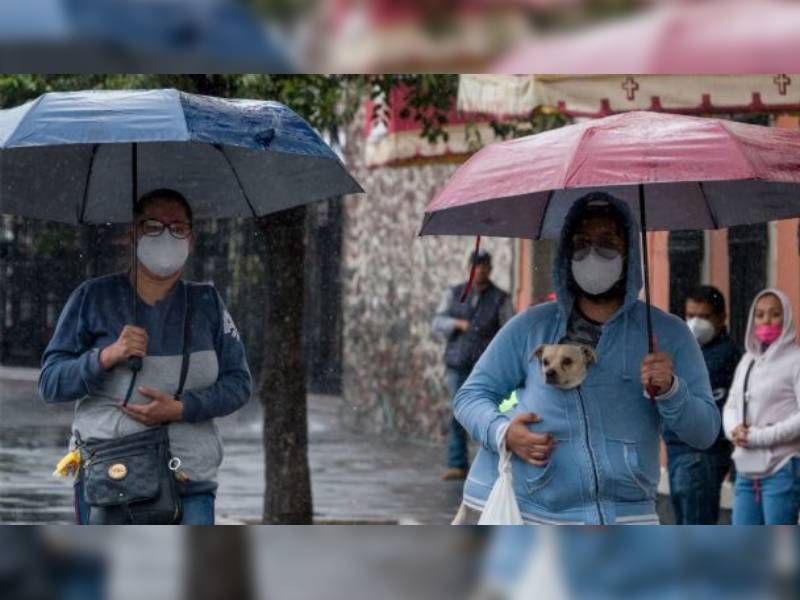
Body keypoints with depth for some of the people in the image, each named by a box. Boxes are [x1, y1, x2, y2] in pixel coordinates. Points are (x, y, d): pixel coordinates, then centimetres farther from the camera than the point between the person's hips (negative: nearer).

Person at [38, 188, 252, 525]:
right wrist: (107, 356, -15)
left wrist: (181, 409, -11)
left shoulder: (206, 303, 12)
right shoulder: (94, 298, 6)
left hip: (189, 482, 1)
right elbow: (50, 383, 3)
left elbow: (238, 383, 7)